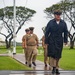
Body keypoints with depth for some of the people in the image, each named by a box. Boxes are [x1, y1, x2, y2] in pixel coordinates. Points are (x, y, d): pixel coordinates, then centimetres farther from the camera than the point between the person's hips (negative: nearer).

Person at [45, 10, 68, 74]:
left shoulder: (63, 23, 7)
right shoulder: (50, 22, 1)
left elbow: (65, 32, 10)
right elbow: (47, 32, 1)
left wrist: (65, 40, 2)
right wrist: (46, 41, -3)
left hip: (59, 41, 2)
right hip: (52, 41, -2)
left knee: (58, 56, 5)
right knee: (52, 54, -11)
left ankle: (57, 68, 14)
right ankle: (53, 67, -4)